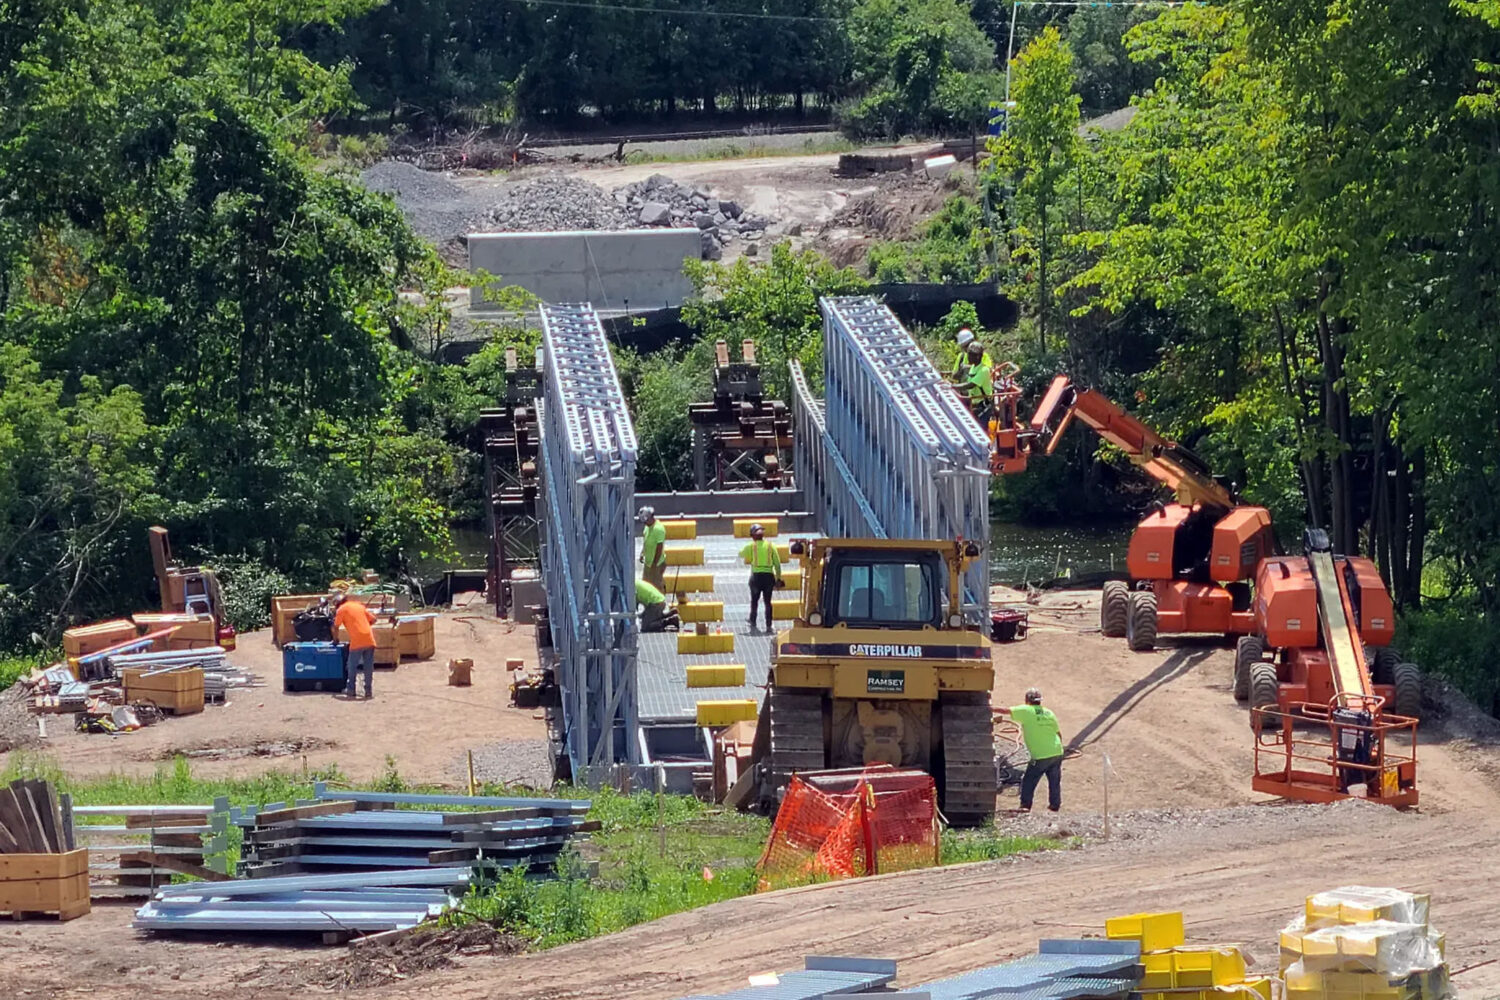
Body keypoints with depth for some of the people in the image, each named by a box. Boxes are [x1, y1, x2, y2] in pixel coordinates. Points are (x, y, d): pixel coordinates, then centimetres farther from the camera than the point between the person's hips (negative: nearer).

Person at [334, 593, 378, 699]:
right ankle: (368, 691, 10)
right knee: (368, 667, 9)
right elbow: (373, 620, 19)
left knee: (352, 667, 10)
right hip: (369, 640, 4)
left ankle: (350, 690, 14)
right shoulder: (359, 606, 19)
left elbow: (336, 627, 5)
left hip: (357, 642, -4)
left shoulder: (341, 609, 5)